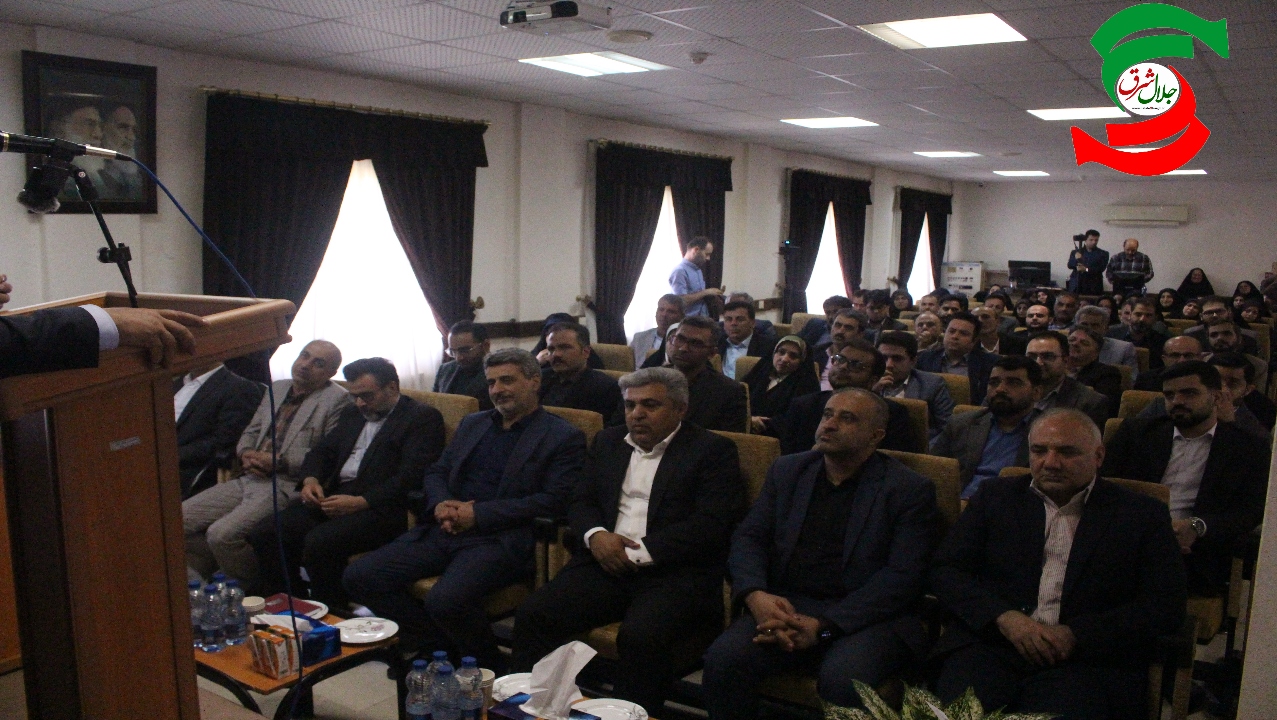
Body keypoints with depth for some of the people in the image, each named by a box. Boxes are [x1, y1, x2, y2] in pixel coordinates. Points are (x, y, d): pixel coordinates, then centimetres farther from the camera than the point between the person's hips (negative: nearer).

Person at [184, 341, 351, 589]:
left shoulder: (337, 400, -5)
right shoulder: (277, 389, 19)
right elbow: (251, 432, 24)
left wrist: (279, 461, -16)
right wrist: (246, 453, 0)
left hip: (288, 485, -8)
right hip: (250, 478, 8)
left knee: (222, 534, -26)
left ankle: (256, 594, -3)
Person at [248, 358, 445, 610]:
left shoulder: (423, 418, -1)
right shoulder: (351, 414, 26)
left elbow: (411, 476, -12)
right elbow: (322, 450, 24)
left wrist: (361, 502, -21)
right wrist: (310, 479, 0)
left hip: (378, 505, -8)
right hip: (332, 497, 8)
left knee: (319, 541, -32)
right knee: (265, 533, -13)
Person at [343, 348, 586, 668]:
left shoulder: (564, 437, 1)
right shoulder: (472, 424, 22)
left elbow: (554, 501, -10)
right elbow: (436, 473, 23)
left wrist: (477, 515, -14)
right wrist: (441, 504, -3)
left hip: (500, 538, -7)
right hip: (443, 531, 7)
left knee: (446, 600, -33)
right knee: (359, 577, -8)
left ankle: (489, 669, -2)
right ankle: (440, 649, 5)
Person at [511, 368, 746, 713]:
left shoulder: (713, 450, 2)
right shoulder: (608, 442, 20)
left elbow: (712, 523, -9)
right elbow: (581, 501, 18)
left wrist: (640, 552, -14)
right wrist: (595, 535, -6)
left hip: (675, 572, -4)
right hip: (606, 565, 5)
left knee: (642, 635, -34)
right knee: (533, 614, -18)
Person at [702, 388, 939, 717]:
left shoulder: (910, 490, 1)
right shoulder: (786, 471, 15)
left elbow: (903, 577, -8)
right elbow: (748, 538, 9)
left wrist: (823, 626, -18)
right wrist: (755, 595, -14)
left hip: (865, 616, -3)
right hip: (784, 606, 3)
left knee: (842, 678, -34)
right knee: (723, 659, -24)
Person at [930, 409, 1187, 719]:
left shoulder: (1142, 515, 9)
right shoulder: (997, 495, 14)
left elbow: (1166, 607, 2)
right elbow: (943, 569, 8)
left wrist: (1076, 635, -10)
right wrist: (1004, 617, -9)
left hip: (1089, 656, -1)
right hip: (990, 644, 1)